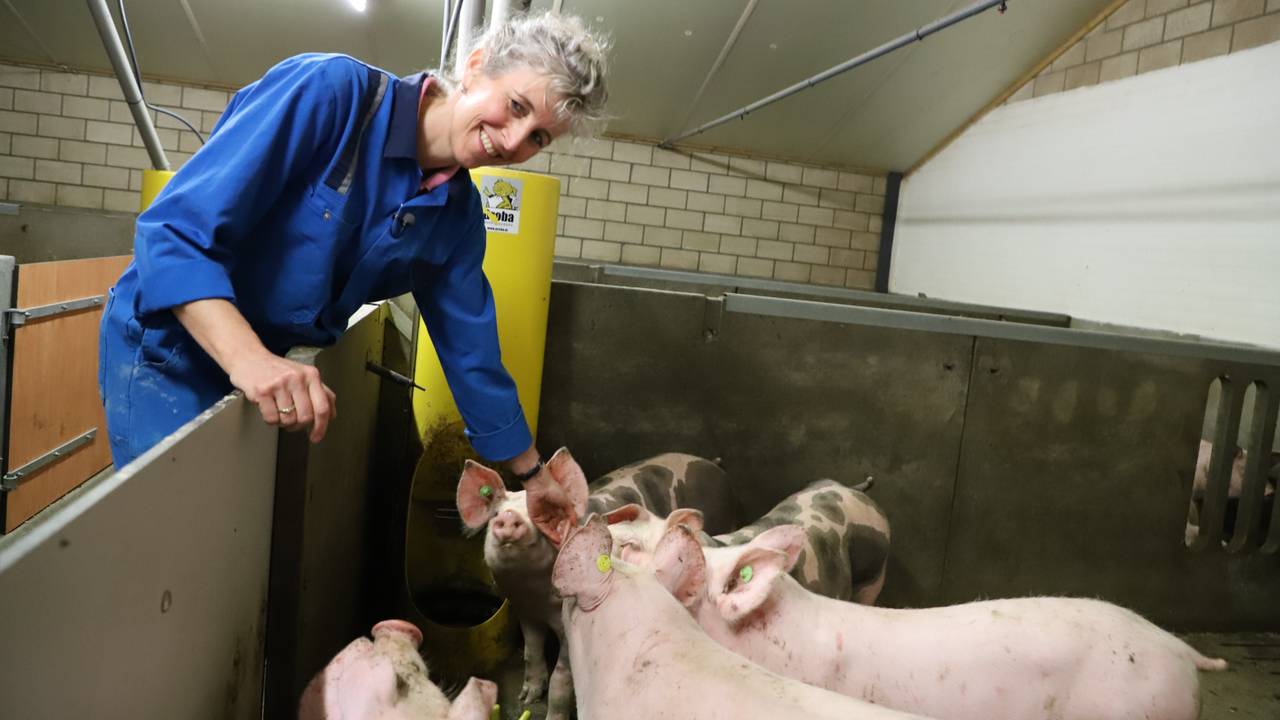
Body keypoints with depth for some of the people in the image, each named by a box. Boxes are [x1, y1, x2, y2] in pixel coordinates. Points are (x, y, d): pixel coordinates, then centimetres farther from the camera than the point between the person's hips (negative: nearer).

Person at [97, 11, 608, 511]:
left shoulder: (459, 216, -5)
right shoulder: (331, 91, -24)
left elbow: (470, 348, 3)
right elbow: (178, 229, -28)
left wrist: (534, 476, 6)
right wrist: (248, 358, -43)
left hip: (278, 366, 6)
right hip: (169, 350, -5)